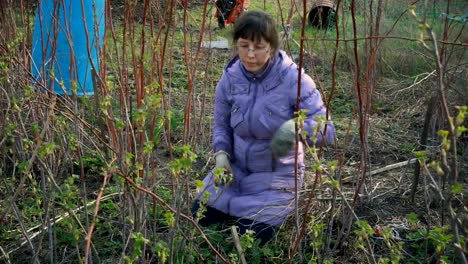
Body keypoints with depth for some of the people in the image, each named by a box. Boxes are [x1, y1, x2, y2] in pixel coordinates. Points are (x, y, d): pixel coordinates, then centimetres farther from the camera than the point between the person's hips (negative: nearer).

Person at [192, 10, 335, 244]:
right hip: (236, 168, 4)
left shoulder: (293, 79, -23)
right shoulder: (230, 77, -9)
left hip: (276, 174, -4)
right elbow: (222, 125, 6)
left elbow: (326, 130, -23)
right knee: (199, 218, 0)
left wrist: (297, 126, -45)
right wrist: (221, 155, -14)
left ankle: (278, 205, 23)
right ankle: (239, 207, 28)